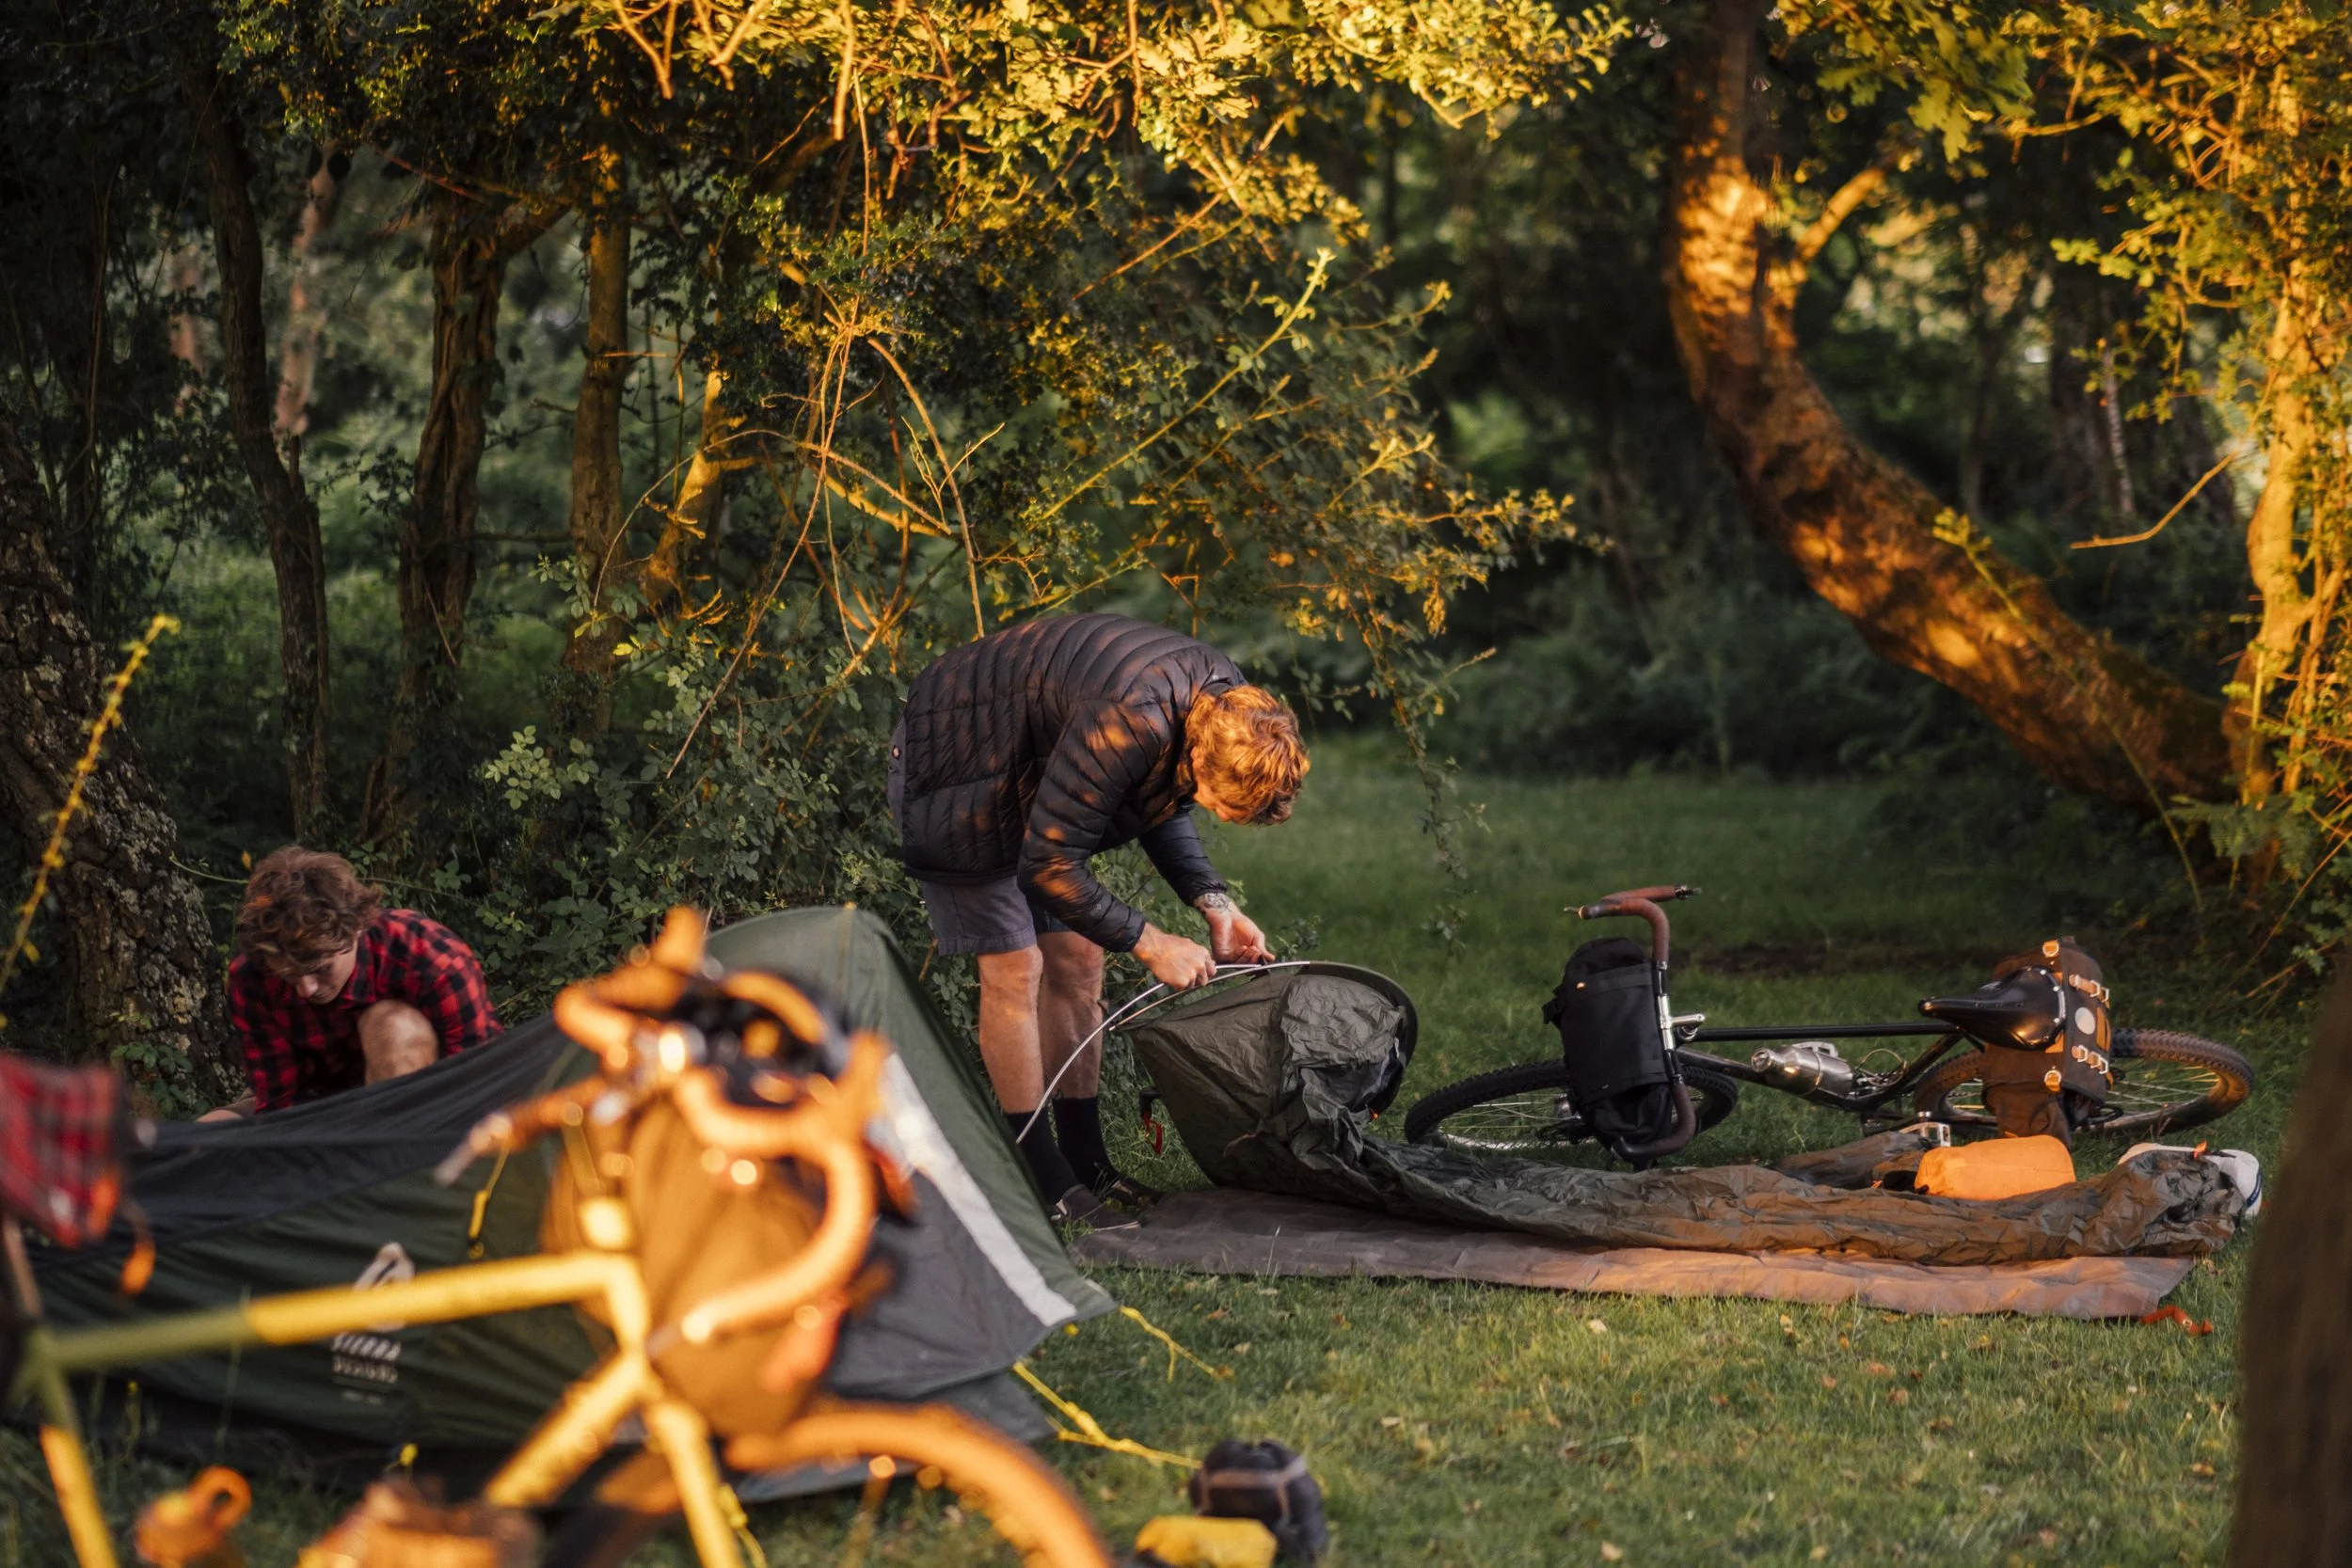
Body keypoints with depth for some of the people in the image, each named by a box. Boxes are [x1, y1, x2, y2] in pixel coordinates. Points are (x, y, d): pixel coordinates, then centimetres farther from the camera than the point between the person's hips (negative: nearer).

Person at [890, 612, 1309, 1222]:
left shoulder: (1230, 706, -14)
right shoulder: (1127, 723, -41)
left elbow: (1163, 807, 6)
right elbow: (1048, 864, -32)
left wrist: (1214, 902, -8)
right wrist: (1149, 943, -26)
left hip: (1028, 780, 9)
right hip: (956, 775, -9)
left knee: (1077, 959, 6)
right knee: (1015, 966, -10)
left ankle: (1086, 1163, 12)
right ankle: (1046, 1182, -4)